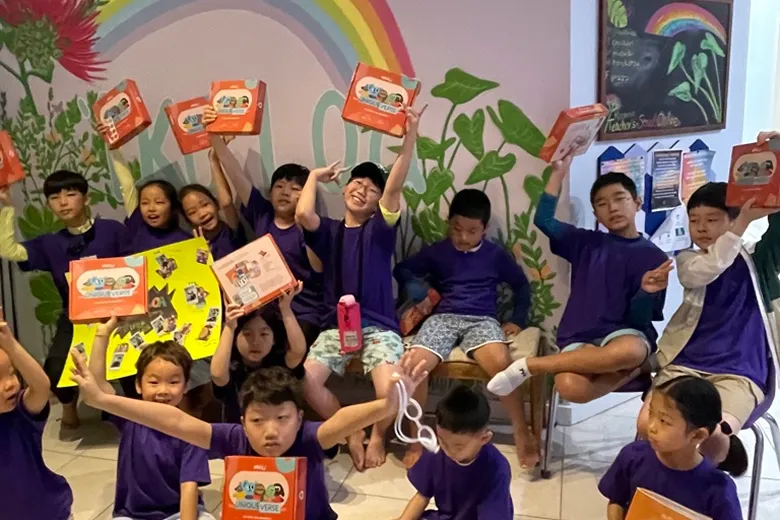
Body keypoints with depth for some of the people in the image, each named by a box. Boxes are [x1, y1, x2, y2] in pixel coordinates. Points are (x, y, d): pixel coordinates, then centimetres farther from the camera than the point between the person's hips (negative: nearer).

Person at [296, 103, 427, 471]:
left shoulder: (380, 228, 3)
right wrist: (315, 176, 3)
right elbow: (302, 214, -14)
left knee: (390, 390, -28)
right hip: (336, 325, 3)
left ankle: (378, 437, 8)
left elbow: (395, 185, -14)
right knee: (304, 380, -23)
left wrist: (410, 136, -27)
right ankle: (352, 433, 3)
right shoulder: (328, 231, 9)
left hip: (379, 326, -2)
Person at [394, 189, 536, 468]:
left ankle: (522, 432, -12)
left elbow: (521, 285, 21)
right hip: (443, 317, 1)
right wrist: (416, 288, 0)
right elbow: (402, 269, 20)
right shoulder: (436, 252, 12)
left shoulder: (496, 254, 11)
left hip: (482, 320, -1)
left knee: (500, 363, -35)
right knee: (413, 364, -29)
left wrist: (518, 320, 8)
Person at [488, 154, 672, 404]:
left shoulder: (653, 257, 5)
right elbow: (544, 220, 2)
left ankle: (529, 365, -26)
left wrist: (647, 291, -21)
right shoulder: (586, 243, 13)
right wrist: (559, 171, 0)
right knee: (570, 388, -37)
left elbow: (640, 317, 0)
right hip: (581, 339, 0)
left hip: (624, 333, 1)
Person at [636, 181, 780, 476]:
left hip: (739, 373, -2)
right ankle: (721, 448, 8)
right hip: (685, 365, 2)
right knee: (648, 426, -23)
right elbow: (709, 268, -15)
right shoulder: (688, 262, 9)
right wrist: (746, 219, -24)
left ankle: (721, 452, 8)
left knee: (710, 435, -32)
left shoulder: (756, 261, 9)